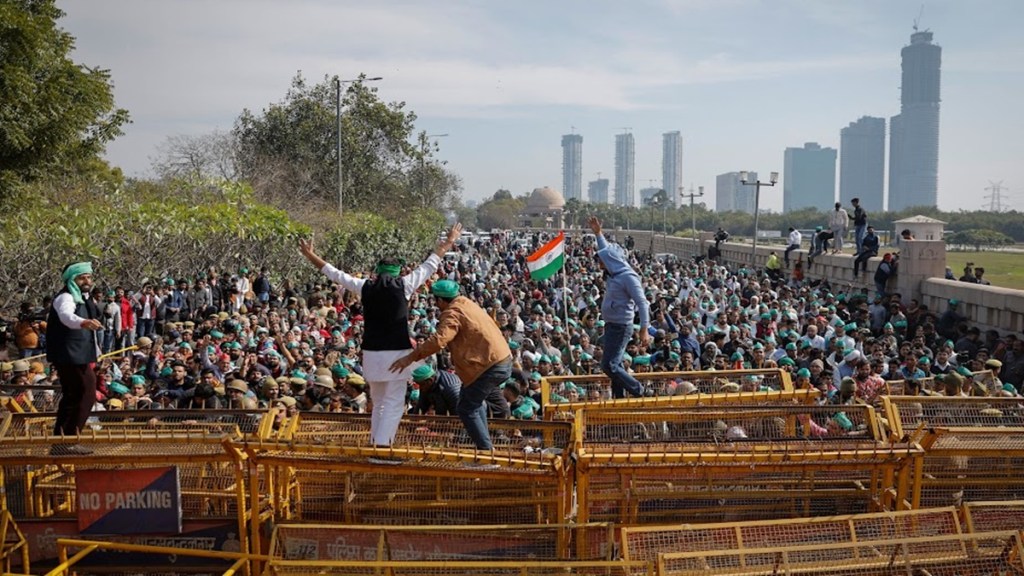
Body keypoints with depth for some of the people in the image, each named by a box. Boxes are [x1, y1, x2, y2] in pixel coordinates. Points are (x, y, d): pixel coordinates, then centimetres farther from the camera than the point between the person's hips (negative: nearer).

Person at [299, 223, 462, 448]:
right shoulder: (404, 286, -1)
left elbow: (336, 274, 14)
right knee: (394, 403, -2)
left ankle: (374, 444, 18)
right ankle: (382, 445, -13)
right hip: (397, 353, -4)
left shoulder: (366, 287, 5)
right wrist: (447, 244, 22)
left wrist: (311, 256, 27)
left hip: (372, 353, 4)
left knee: (378, 403, 18)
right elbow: (429, 266, 10)